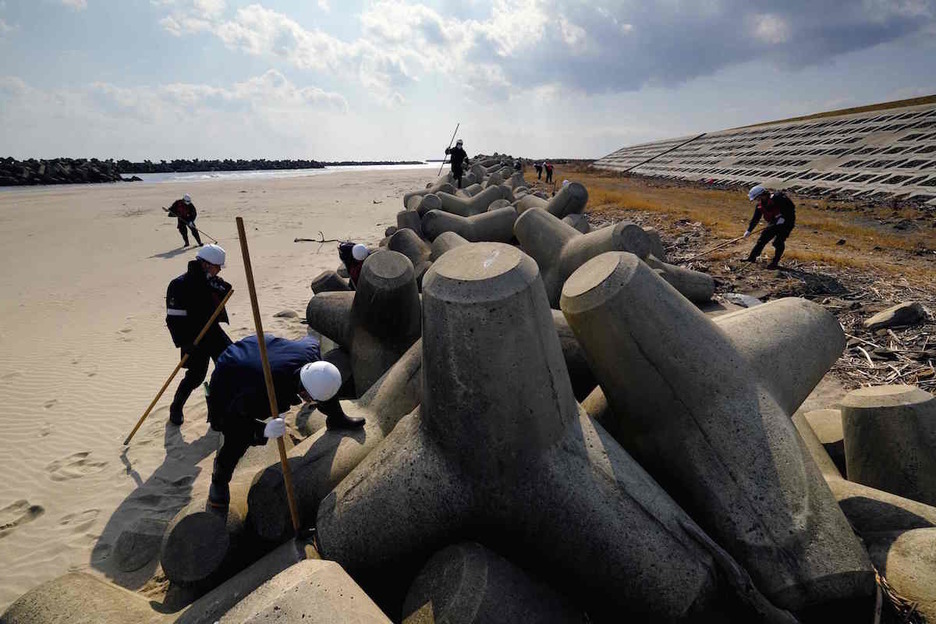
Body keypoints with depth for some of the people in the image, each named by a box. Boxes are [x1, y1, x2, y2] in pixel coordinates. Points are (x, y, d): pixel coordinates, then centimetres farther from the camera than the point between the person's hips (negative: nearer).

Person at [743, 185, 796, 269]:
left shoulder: (777, 198, -21)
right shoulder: (759, 205, 1)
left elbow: (791, 207, -21)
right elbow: (755, 219, 10)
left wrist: (783, 217, -23)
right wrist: (749, 230, 8)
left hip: (787, 222, -7)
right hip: (774, 223, 7)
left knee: (778, 242, -12)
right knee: (762, 239, 2)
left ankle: (775, 262, -3)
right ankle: (752, 258, 9)